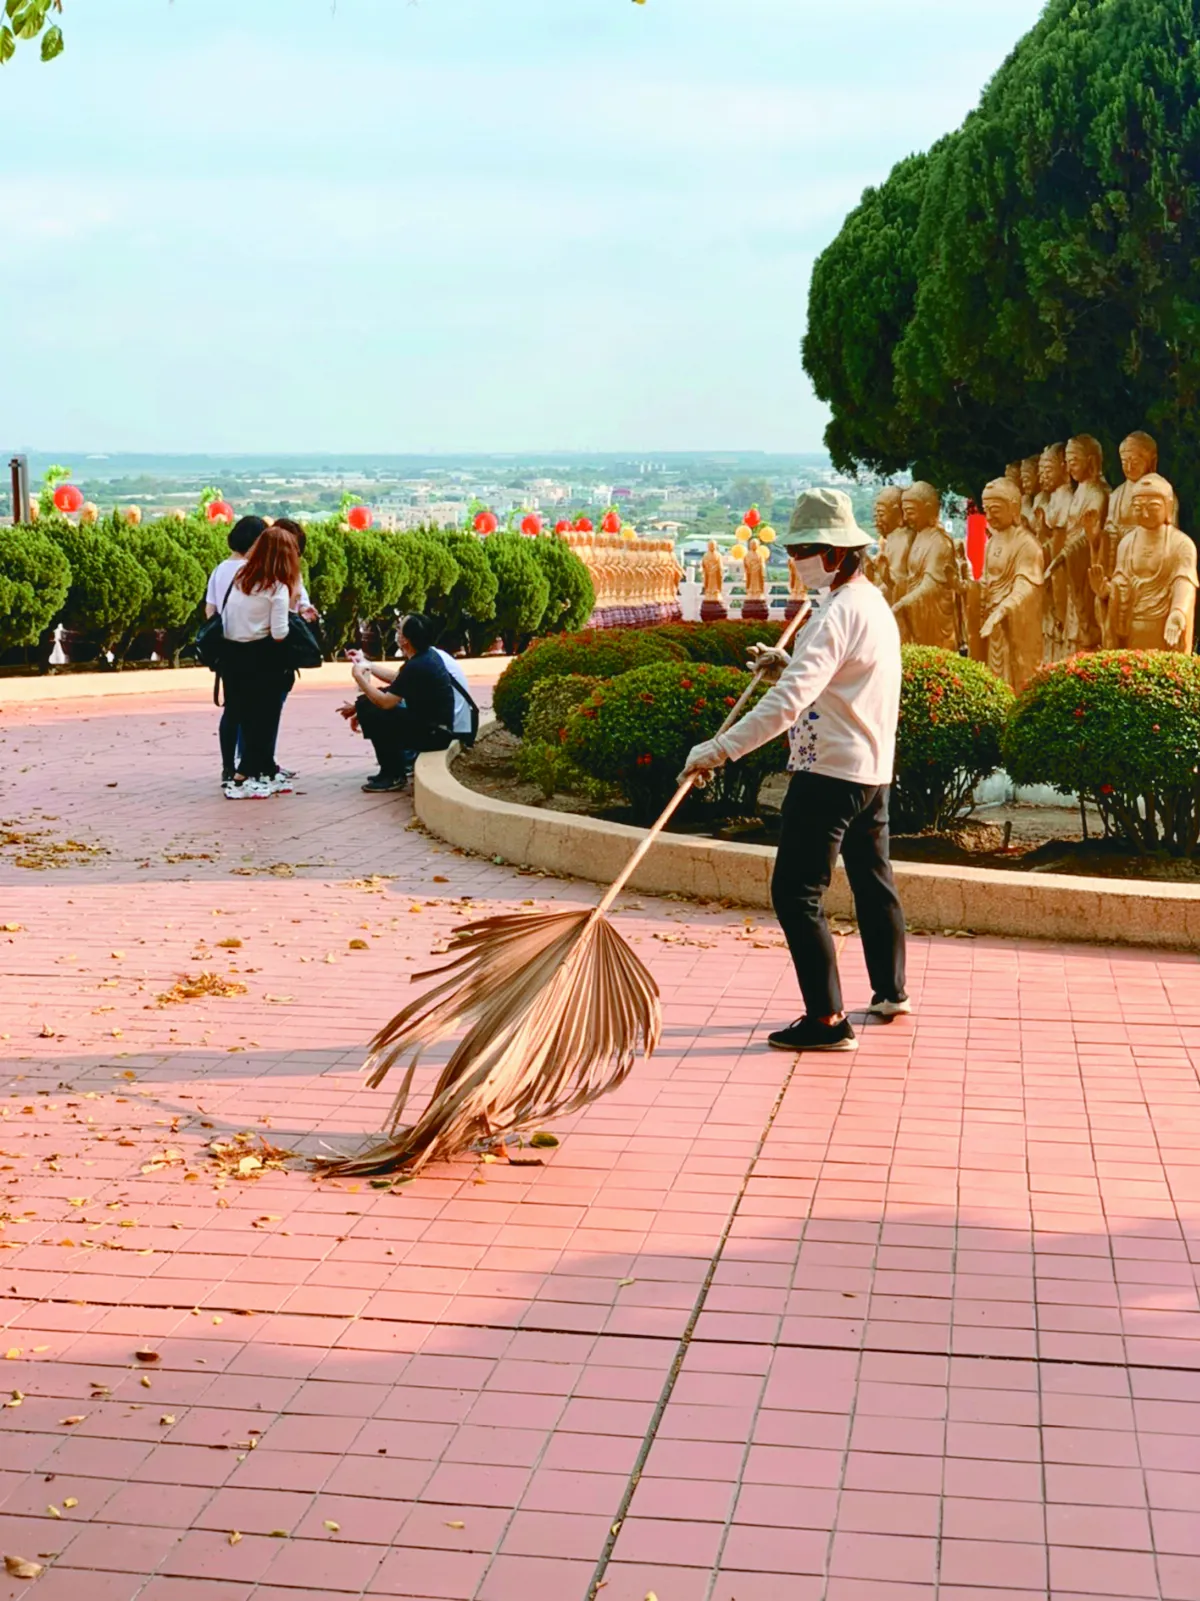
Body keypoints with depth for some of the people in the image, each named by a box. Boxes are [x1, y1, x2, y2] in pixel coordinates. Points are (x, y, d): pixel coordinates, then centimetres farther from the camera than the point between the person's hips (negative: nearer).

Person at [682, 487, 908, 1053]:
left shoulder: (839, 614, -20)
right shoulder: (874, 604, 12)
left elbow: (789, 702, -30)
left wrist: (721, 749, -30)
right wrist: (788, 664, 10)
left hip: (830, 773, -11)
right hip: (873, 770, 11)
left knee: (797, 892, -7)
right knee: (873, 881, 22)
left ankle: (827, 1019, -7)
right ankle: (891, 992, 38)